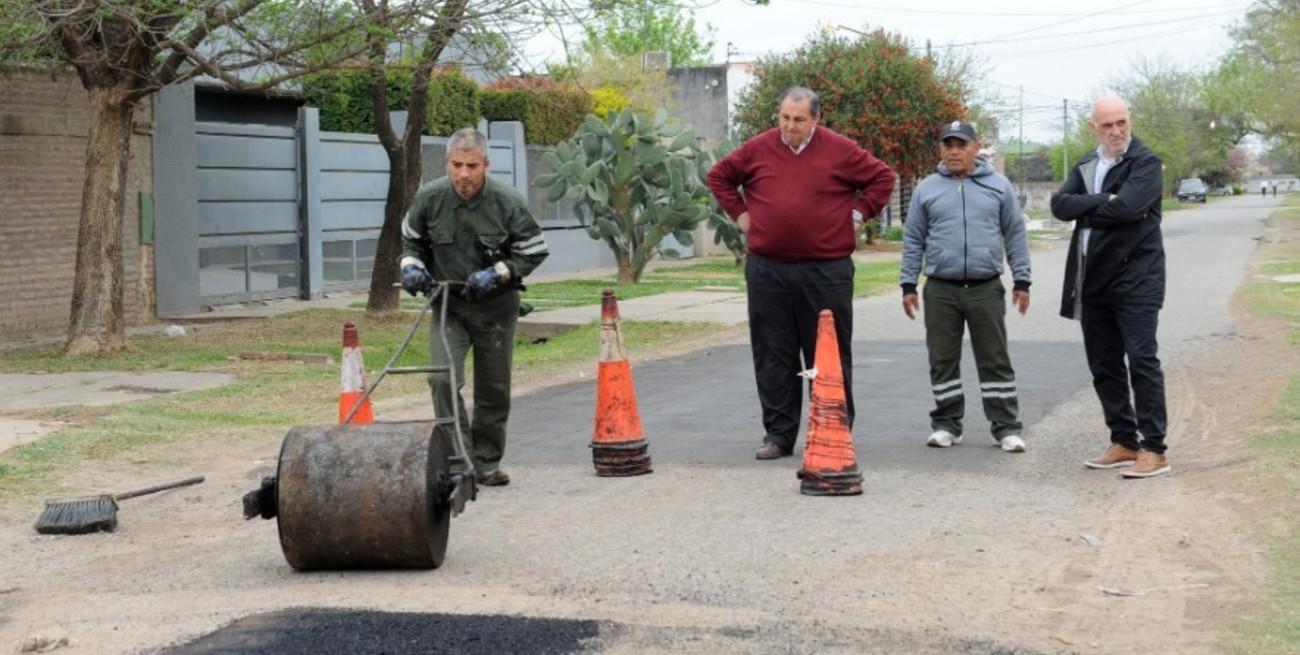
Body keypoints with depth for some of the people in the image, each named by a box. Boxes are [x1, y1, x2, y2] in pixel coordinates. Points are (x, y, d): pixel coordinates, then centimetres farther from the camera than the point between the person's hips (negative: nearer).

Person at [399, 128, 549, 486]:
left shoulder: (509, 202, -15)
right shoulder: (429, 198, -10)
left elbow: (534, 251, -5)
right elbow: (412, 239, 10)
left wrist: (496, 274, -18)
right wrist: (411, 266, -9)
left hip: (496, 308, 0)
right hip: (447, 306, 0)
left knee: (494, 390, 10)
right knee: (443, 379, -19)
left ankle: (486, 463, 26)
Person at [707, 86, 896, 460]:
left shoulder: (841, 151, 1)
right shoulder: (758, 150, 6)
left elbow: (882, 177, 10)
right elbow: (719, 176, 19)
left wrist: (858, 213, 2)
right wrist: (739, 213, 9)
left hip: (827, 271, -2)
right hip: (767, 271, 2)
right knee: (773, 357, 5)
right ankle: (778, 435, 13)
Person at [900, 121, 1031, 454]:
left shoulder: (998, 186, 5)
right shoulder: (927, 189, 6)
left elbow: (1015, 235, 6)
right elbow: (913, 240, 8)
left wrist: (1021, 281, 2)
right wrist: (908, 284, 4)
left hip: (986, 289, -1)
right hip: (941, 290, 1)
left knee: (995, 360, 3)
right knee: (943, 361, 6)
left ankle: (1007, 427, 7)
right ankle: (946, 424, 17)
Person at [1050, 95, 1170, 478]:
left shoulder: (1146, 163, -6)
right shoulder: (1085, 166, 14)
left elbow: (1126, 207, -22)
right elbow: (1059, 205, -2)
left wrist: (1085, 210, -7)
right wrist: (1104, 201, -14)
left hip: (1135, 278, -7)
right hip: (1093, 281, 7)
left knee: (1142, 360, -8)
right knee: (1103, 366, 11)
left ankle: (1154, 449, -4)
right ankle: (1123, 443, 21)